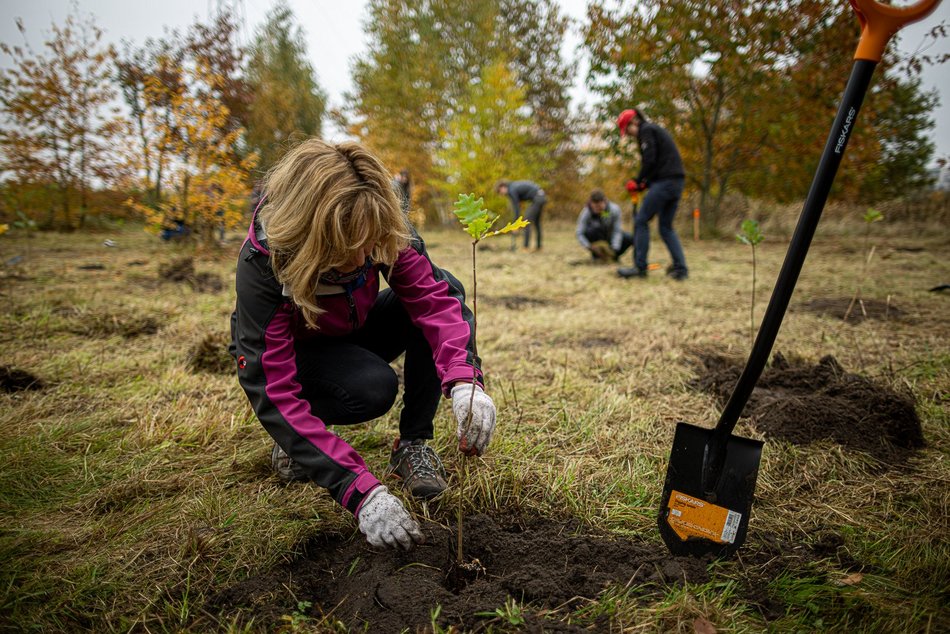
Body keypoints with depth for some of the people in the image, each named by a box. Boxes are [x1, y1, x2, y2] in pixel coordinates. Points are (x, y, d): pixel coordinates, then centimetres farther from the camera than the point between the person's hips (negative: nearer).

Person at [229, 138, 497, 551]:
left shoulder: (384, 231, -27)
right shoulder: (262, 264, -36)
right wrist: (361, 493, -48)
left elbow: (432, 297, -31)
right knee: (373, 387, -36)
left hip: (352, 337, 4)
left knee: (446, 288, -23)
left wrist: (463, 381, -52)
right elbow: (273, 394, -39)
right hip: (294, 353, -4)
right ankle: (294, 439, -3)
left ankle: (412, 445, -14)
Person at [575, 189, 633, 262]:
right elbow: (579, 234, -27)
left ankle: (613, 256, 3)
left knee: (630, 239, -24)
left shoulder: (614, 209, -26)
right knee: (595, 229, -36)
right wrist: (589, 247, -42)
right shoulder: (586, 213, -27)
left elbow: (617, 231, -24)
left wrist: (614, 249, -34)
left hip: (609, 234, 2)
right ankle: (596, 254, -11)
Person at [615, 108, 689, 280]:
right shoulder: (656, 130, 27)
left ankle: (640, 267, -5)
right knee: (666, 226, 12)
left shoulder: (646, 130, -2)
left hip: (664, 182, -9)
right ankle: (680, 268, 5)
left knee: (641, 221, -4)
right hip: (677, 182, 9)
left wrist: (637, 181, -3)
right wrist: (645, 183, 15)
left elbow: (649, 160, -15)